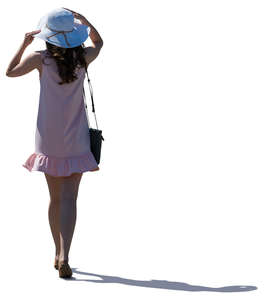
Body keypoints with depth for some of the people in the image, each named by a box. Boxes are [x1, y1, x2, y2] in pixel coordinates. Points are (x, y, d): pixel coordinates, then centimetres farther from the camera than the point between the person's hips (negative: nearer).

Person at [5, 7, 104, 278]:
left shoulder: (41, 59, -9)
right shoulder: (83, 58, -5)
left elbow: (10, 72, 8)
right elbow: (98, 42, 19)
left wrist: (24, 44, 11)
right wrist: (79, 17, 21)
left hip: (48, 139, 1)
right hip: (76, 139, -1)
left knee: (55, 198, 13)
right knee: (69, 198, -6)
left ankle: (58, 254, 23)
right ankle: (64, 256, -20)